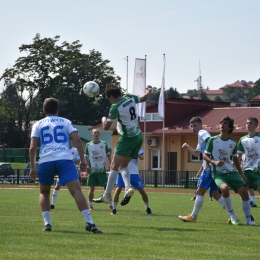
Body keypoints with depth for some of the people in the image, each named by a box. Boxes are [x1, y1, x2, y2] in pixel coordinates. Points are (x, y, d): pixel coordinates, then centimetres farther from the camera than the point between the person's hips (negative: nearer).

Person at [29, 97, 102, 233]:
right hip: (65, 159, -1)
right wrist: (82, 159, 7)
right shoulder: (65, 122, 19)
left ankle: (47, 223, 7)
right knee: (76, 190, -11)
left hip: (46, 161, 1)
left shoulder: (38, 125, 19)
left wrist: (32, 168, 12)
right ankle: (89, 223, -25)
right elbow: (77, 139, 5)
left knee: (44, 192, 22)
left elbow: (32, 147, 8)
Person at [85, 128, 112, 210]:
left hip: (102, 170, -1)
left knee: (107, 188, -3)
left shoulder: (104, 144, 5)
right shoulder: (88, 145, 6)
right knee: (91, 189, 1)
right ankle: (90, 205, 11)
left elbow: (108, 156, 8)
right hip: (92, 170, 1)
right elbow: (86, 157, 8)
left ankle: (111, 205, 2)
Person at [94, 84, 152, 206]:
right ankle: (128, 188, -9)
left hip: (128, 138, -8)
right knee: (123, 165, 14)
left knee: (114, 166, -7)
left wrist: (104, 119, 10)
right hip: (138, 136, 8)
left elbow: (106, 127, -12)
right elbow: (144, 98, 24)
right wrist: (149, 90, 45)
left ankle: (107, 195, -11)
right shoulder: (130, 98, 2)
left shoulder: (115, 107, -17)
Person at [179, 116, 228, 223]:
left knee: (200, 191, -3)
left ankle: (193, 217, 3)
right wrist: (187, 147, 24)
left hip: (211, 167, -10)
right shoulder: (201, 136, 27)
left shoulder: (202, 133, -3)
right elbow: (197, 153, 38)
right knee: (216, 193, 7)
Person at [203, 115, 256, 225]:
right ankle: (232, 216, -15)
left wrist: (241, 174, 16)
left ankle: (248, 219, 3)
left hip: (231, 172, 4)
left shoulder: (233, 143, 6)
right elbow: (205, 155, 1)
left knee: (243, 191, -12)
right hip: (218, 173, -4)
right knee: (225, 188, -33)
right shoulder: (213, 140, -4)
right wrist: (214, 162, -18)